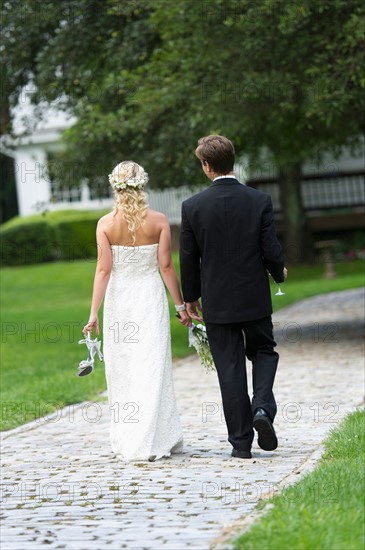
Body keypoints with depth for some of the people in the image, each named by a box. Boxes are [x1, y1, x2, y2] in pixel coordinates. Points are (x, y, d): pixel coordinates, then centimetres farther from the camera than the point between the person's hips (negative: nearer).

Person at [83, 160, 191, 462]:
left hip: (118, 300, 1)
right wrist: (181, 305, 1)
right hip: (150, 298, -1)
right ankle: (149, 443, 0)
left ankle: (125, 441, 16)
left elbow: (104, 269, -9)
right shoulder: (159, 221, -6)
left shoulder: (105, 224, -6)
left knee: (121, 372, 10)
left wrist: (94, 312, -8)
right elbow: (166, 266, -6)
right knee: (151, 370, 2)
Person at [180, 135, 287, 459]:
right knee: (264, 352, 21)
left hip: (217, 302, 0)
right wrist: (279, 273, 15)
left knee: (230, 369, 6)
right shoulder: (260, 201, -8)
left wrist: (190, 298, 12)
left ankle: (241, 442, 8)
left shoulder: (193, 207, -8)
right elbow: (271, 251, -8)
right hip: (255, 299, 0)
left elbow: (188, 258, -3)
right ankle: (263, 407, -5)